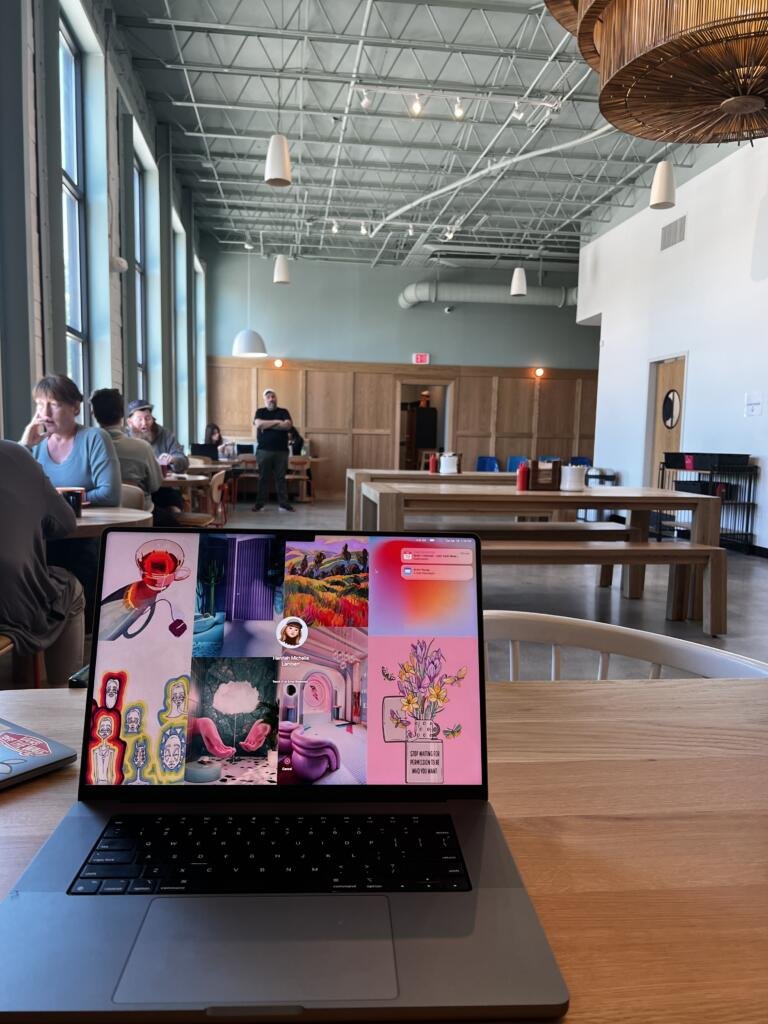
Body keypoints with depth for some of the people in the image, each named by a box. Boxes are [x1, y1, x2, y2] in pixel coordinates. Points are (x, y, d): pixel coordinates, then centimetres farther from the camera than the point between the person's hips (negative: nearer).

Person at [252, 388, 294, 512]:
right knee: (263, 478, 2)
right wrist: (277, 422, -9)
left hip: (281, 451, 1)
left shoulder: (284, 412, 9)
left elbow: (288, 425, -10)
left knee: (281, 478, 2)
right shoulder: (260, 412, 8)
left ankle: (283, 504, 4)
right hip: (264, 450, 0)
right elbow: (259, 424, -12)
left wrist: (268, 425, -10)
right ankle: (260, 503, 8)